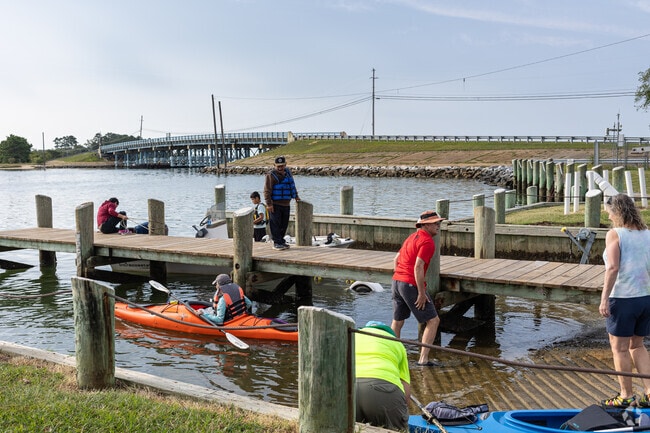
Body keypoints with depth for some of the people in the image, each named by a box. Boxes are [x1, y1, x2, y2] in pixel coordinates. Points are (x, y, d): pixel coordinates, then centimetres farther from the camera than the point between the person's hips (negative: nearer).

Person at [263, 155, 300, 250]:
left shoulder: (287, 172, 12)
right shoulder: (271, 175, -11)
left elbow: (292, 185, 28)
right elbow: (267, 190, -15)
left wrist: (296, 196, 31)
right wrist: (269, 204, -20)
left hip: (286, 204, 7)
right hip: (275, 204, -7)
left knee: (284, 224, 10)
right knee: (276, 224, -4)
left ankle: (281, 241, 20)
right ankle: (277, 243, 1)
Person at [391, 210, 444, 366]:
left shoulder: (412, 237, 17)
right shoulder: (427, 242, -12)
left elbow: (396, 259, 23)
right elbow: (418, 268, -21)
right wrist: (422, 293, -18)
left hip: (396, 282, 9)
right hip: (411, 285, -9)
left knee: (397, 322, 19)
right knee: (433, 320, 0)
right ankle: (423, 359, -5)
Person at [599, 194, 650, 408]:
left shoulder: (614, 234, -11)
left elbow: (612, 268, -19)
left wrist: (604, 298, -17)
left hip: (622, 298, -7)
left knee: (620, 348, 6)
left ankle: (626, 396, 12)